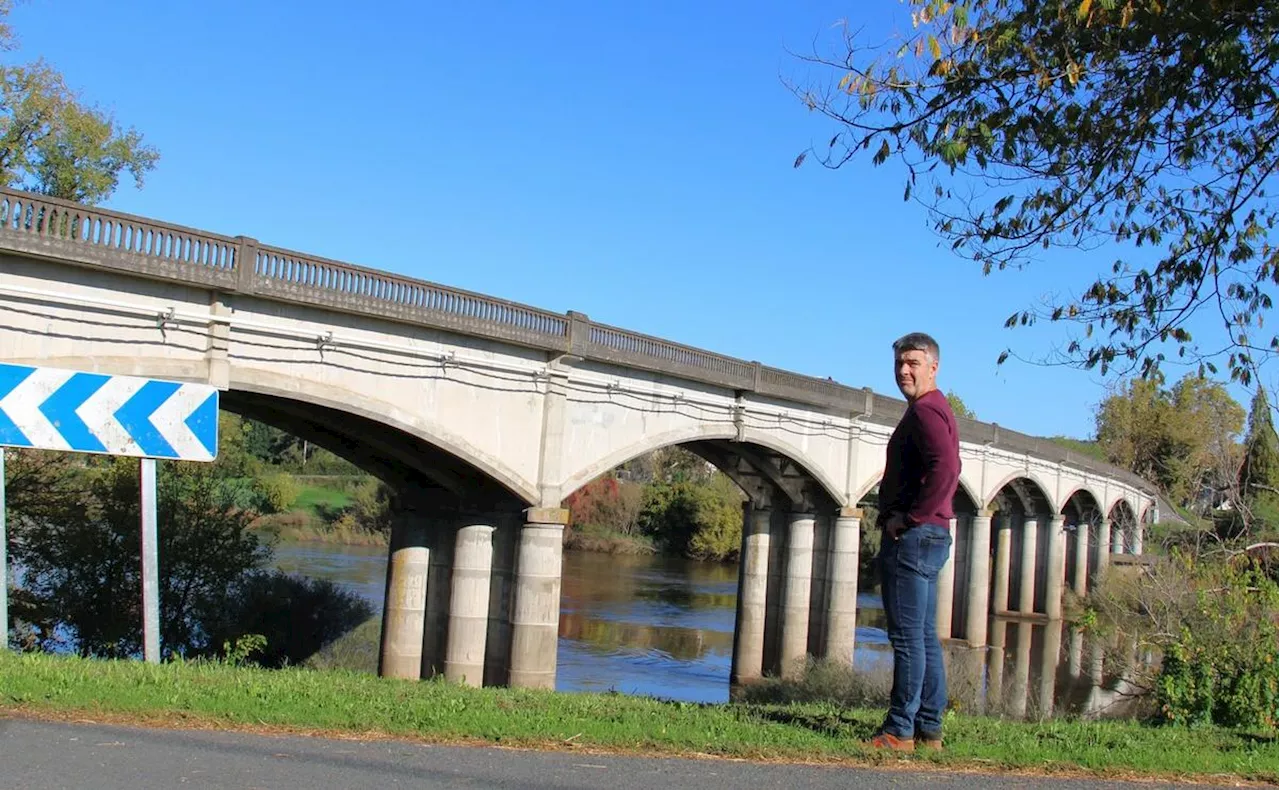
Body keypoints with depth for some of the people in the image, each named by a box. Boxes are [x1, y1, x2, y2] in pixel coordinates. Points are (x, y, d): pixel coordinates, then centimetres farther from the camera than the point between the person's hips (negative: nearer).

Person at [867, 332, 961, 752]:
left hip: (913, 536, -11)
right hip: (927, 536, 11)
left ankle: (900, 730, -3)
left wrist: (908, 517, -20)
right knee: (924, 637, 12)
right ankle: (929, 729, 17)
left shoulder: (925, 410, -13)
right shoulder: (935, 409, 20)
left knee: (908, 636, -7)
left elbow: (945, 469, -28)